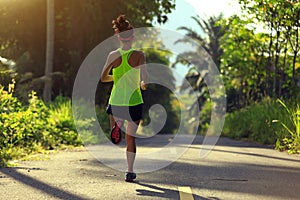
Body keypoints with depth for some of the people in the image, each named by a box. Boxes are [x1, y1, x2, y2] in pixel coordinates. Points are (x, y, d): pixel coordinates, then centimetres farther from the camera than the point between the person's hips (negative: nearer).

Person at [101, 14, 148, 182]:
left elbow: (103, 78, 3)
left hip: (116, 100, 1)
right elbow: (145, 77, -17)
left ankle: (116, 125, -10)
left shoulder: (113, 55, -2)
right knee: (131, 137, 9)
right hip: (134, 101, -1)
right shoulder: (139, 55, -10)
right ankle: (130, 171, 7)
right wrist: (143, 84, 6)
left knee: (116, 118, 28)